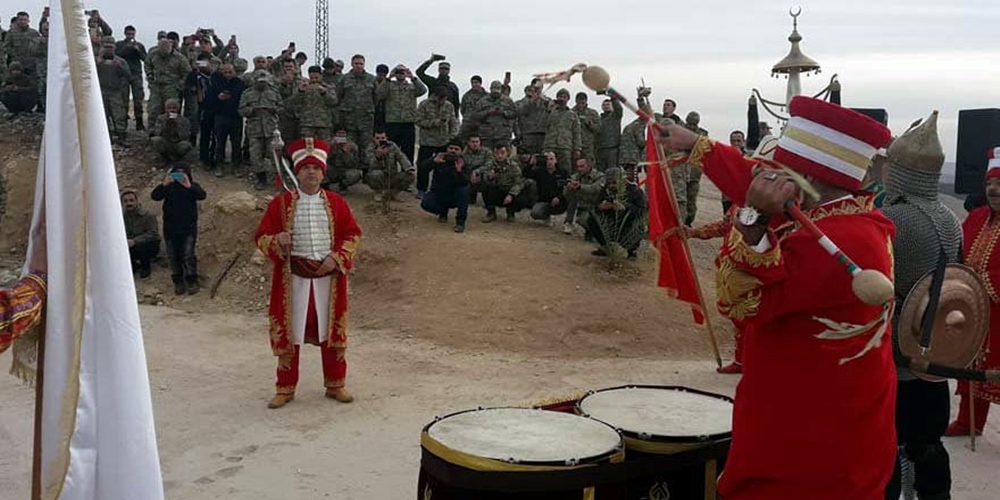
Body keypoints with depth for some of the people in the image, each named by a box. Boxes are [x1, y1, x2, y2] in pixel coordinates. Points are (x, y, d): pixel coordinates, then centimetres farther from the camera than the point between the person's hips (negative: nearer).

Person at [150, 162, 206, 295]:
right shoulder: (168, 187, 5)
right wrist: (163, 185, -27)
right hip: (170, 229, 2)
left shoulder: (193, 186, 2)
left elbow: (202, 195, -18)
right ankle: (178, 282, 18)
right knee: (174, 256, 7)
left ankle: (192, 281, 3)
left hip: (188, 228, -2)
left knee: (188, 255, -8)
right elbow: (154, 196, -10)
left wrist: (189, 186, -33)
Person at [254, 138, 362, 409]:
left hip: (328, 277, 1)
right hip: (293, 277, -1)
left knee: (332, 331, 8)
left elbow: (352, 234, 6)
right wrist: (277, 241, -21)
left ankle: (335, 385, 23)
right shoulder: (281, 203, -1)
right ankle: (285, 388, 18)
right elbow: (262, 236, 1)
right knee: (289, 333, 5)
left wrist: (337, 257, -9)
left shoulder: (336, 203, 3)